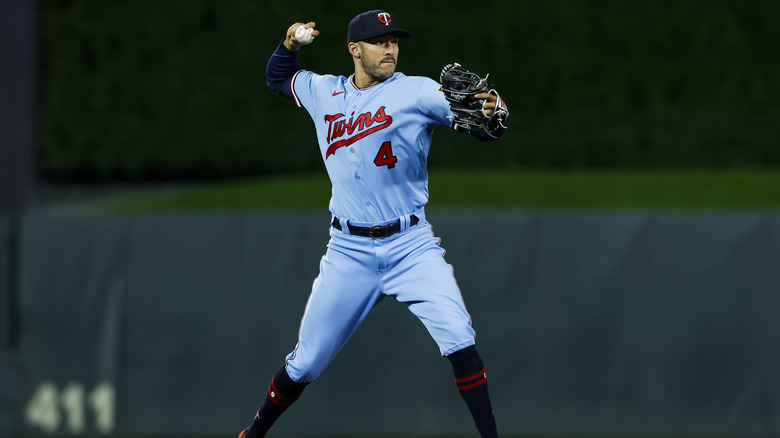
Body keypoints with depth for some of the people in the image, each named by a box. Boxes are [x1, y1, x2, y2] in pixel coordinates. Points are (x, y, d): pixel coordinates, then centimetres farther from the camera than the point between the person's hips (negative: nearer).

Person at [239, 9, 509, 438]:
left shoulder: (417, 92, -7)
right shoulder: (323, 93, 6)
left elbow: (485, 127, -16)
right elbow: (277, 77, 26)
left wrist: (492, 111, -40)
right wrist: (290, 44, 4)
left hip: (411, 246, -2)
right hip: (349, 251, 2)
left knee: (457, 336, -21)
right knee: (307, 360, 6)